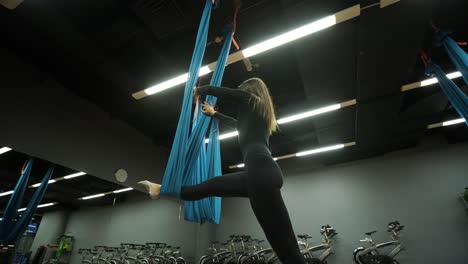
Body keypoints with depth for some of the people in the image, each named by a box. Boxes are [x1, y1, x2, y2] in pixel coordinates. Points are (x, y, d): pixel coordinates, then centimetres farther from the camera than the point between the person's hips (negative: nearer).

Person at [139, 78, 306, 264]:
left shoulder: (248, 98, 8)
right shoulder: (261, 110, 31)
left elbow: (212, 90, 11)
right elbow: (238, 123, 47)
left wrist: (197, 91, 34)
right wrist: (214, 114, 58)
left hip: (261, 169, -10)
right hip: (261, 170, 10)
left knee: (286, 246, -7)